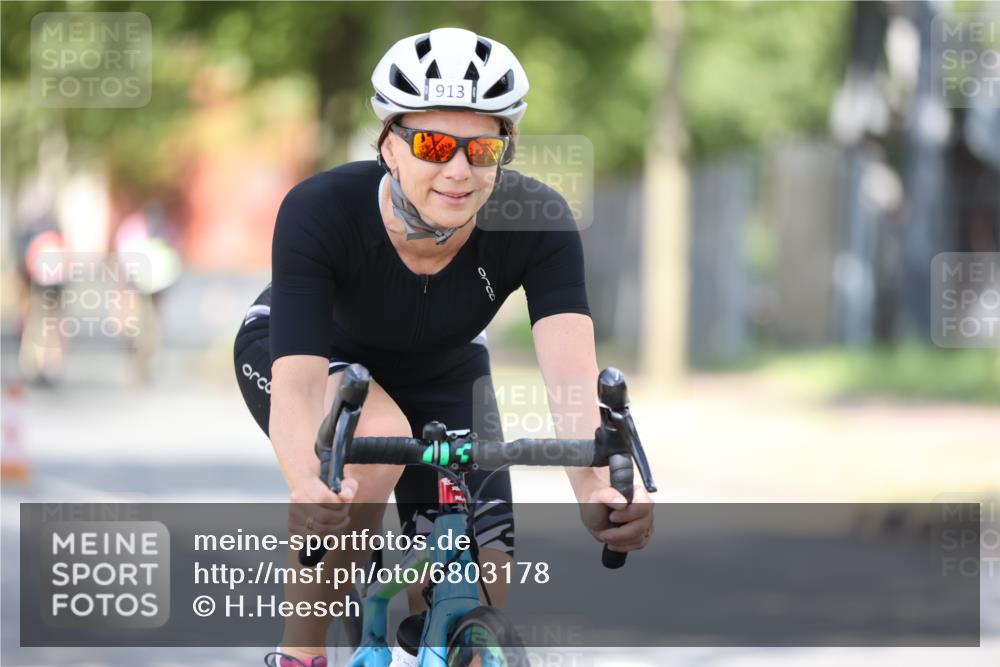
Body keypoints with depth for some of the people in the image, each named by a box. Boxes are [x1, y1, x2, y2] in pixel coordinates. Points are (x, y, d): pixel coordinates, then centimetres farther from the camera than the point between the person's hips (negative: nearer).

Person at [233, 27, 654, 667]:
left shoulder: (538, 222, -33)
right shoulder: (320, 211, -38)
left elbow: (572, 370, -45)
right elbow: (298, 380, -45)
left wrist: (597, 488, -65)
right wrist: (308, 487, -67)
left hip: (442, 373, 3)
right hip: (305, 349, -3)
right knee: (378, 437, -37)